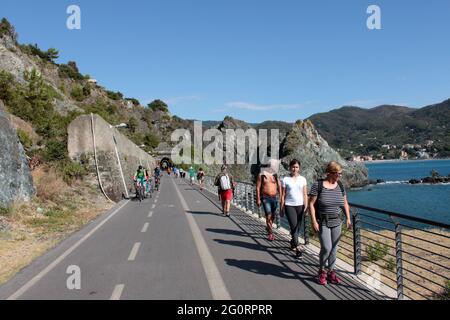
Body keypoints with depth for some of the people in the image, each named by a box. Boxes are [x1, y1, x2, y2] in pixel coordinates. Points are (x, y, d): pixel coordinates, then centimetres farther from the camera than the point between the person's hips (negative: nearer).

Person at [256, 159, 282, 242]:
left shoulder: (275, 175, 6)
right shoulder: (262, 175, -4)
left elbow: (279, 186, 5)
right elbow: (258, 187, -3)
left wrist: (281, 197, -5)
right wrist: (258, 199, -8)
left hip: (274, 198, 4)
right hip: (265, 198, -4)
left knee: (273, 215, 14)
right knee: (268, 215, -12)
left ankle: (268, 227, 40)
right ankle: (270, 233, -6)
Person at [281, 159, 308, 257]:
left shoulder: (302, 179, 7)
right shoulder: (285, 179, 0)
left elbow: (305, 194, 7)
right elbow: (283, 195, 2)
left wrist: (306, 206, 0)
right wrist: (282, 208, 0)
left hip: (300, 205, 3)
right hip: (289, 206, -3)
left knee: (297, 227, 9)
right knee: (294, 226, -10)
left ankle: (293, 242, 34)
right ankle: (297, 248, -8)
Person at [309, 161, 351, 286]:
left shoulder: (340, 185, 4)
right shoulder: (318, 185, -12)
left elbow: (345, 203, 13)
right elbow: (311, 204, -11)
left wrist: (348, 219, 5)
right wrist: (314, 221, -16)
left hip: (336, 222, 5)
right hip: (322, 222, -5)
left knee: (334, 248, 9)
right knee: (326, 248, -11)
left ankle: (331, 272, 25)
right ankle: (321, 271, 13)